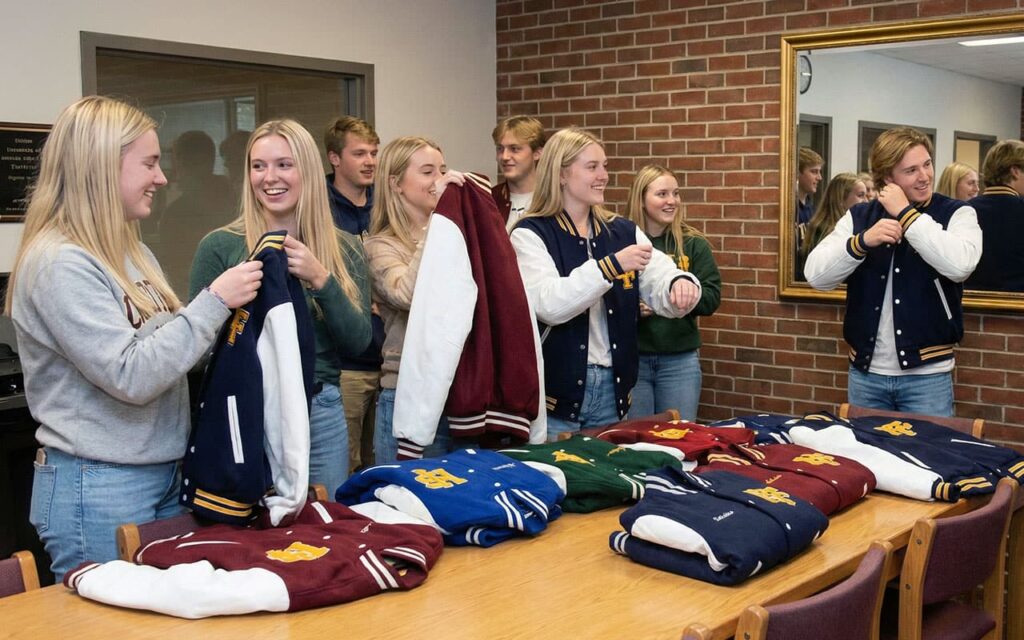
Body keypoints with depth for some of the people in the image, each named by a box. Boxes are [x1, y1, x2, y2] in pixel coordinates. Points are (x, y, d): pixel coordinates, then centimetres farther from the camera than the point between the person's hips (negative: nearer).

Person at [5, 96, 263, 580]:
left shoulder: (131, 252, 9)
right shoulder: (59, 264, -17)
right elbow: (131, 376, -22)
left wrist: (227, 311, 1)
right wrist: (214, 301, -20)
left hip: (164, 474, 8)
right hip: (99, 489, -8)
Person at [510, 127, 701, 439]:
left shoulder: (623, 232, 9)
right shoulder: (530, 234, -7)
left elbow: (661, 287, -3)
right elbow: (548, 304, -22)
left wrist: (680, 284, -26)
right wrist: (612, 266, -28)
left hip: (612, 388, 5)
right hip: (555, 391, -5)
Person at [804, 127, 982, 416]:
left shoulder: (956, 214, -2)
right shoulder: (859, 216, 5)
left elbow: (960, 265, -23)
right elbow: (815, 274, -7)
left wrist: (905, 214, -18)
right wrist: (863, 241, -22)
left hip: (927, 374, -2)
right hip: (865, 372, 3)